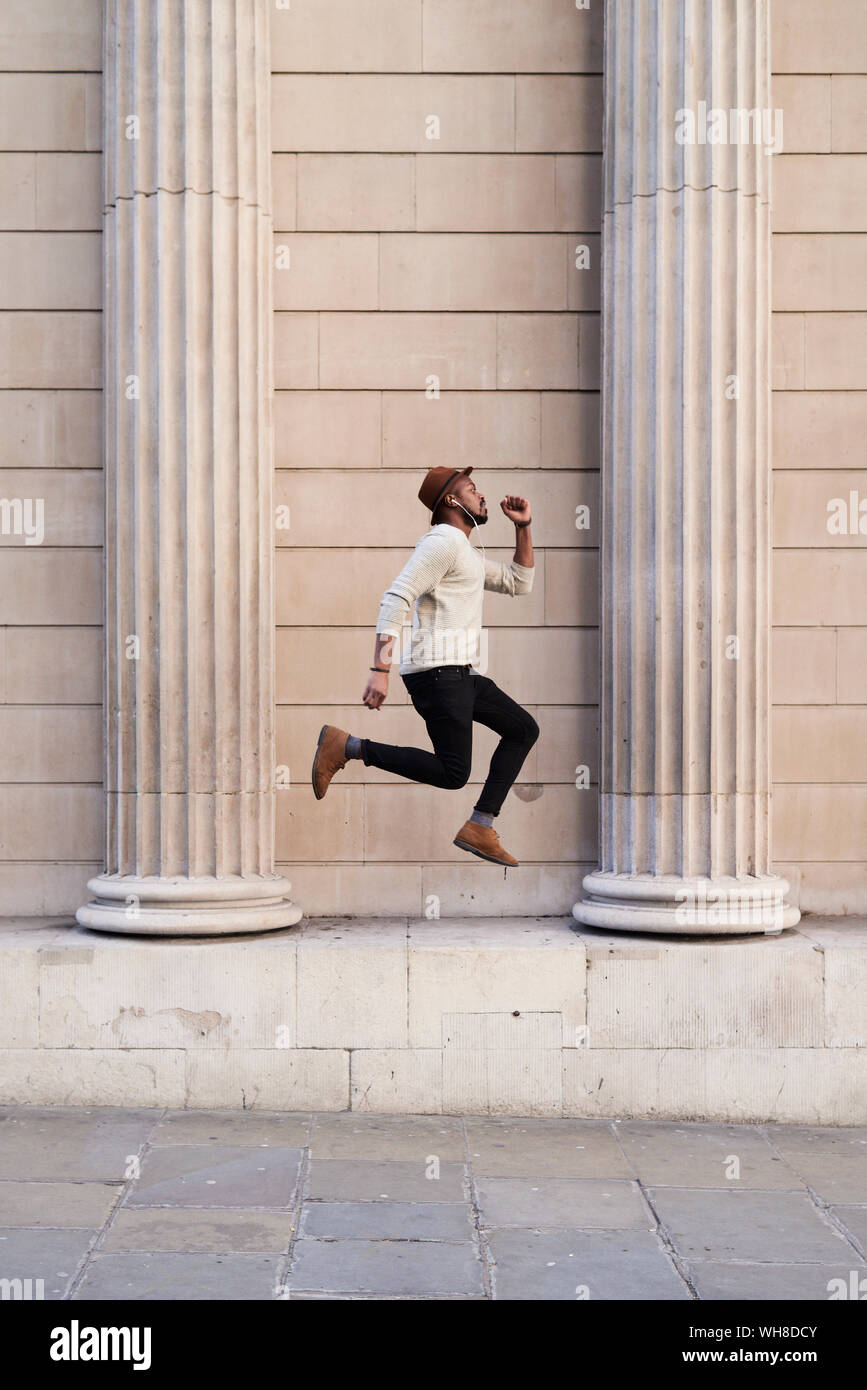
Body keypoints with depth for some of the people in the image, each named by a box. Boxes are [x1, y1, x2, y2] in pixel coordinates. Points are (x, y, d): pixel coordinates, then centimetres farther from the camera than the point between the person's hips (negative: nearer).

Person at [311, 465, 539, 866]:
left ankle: (479, 828, 8)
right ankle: (345, 746, -8)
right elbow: (395, 599, -19)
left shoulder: (465, 553, 24)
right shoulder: (443, 540, -9)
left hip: (458, 672, 10)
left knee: (523, 729, 13)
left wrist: (523, 526, 19)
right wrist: (380, 670, -27)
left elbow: (519, 582, 29)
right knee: (452, 774, -13)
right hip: (437, 669, -10)